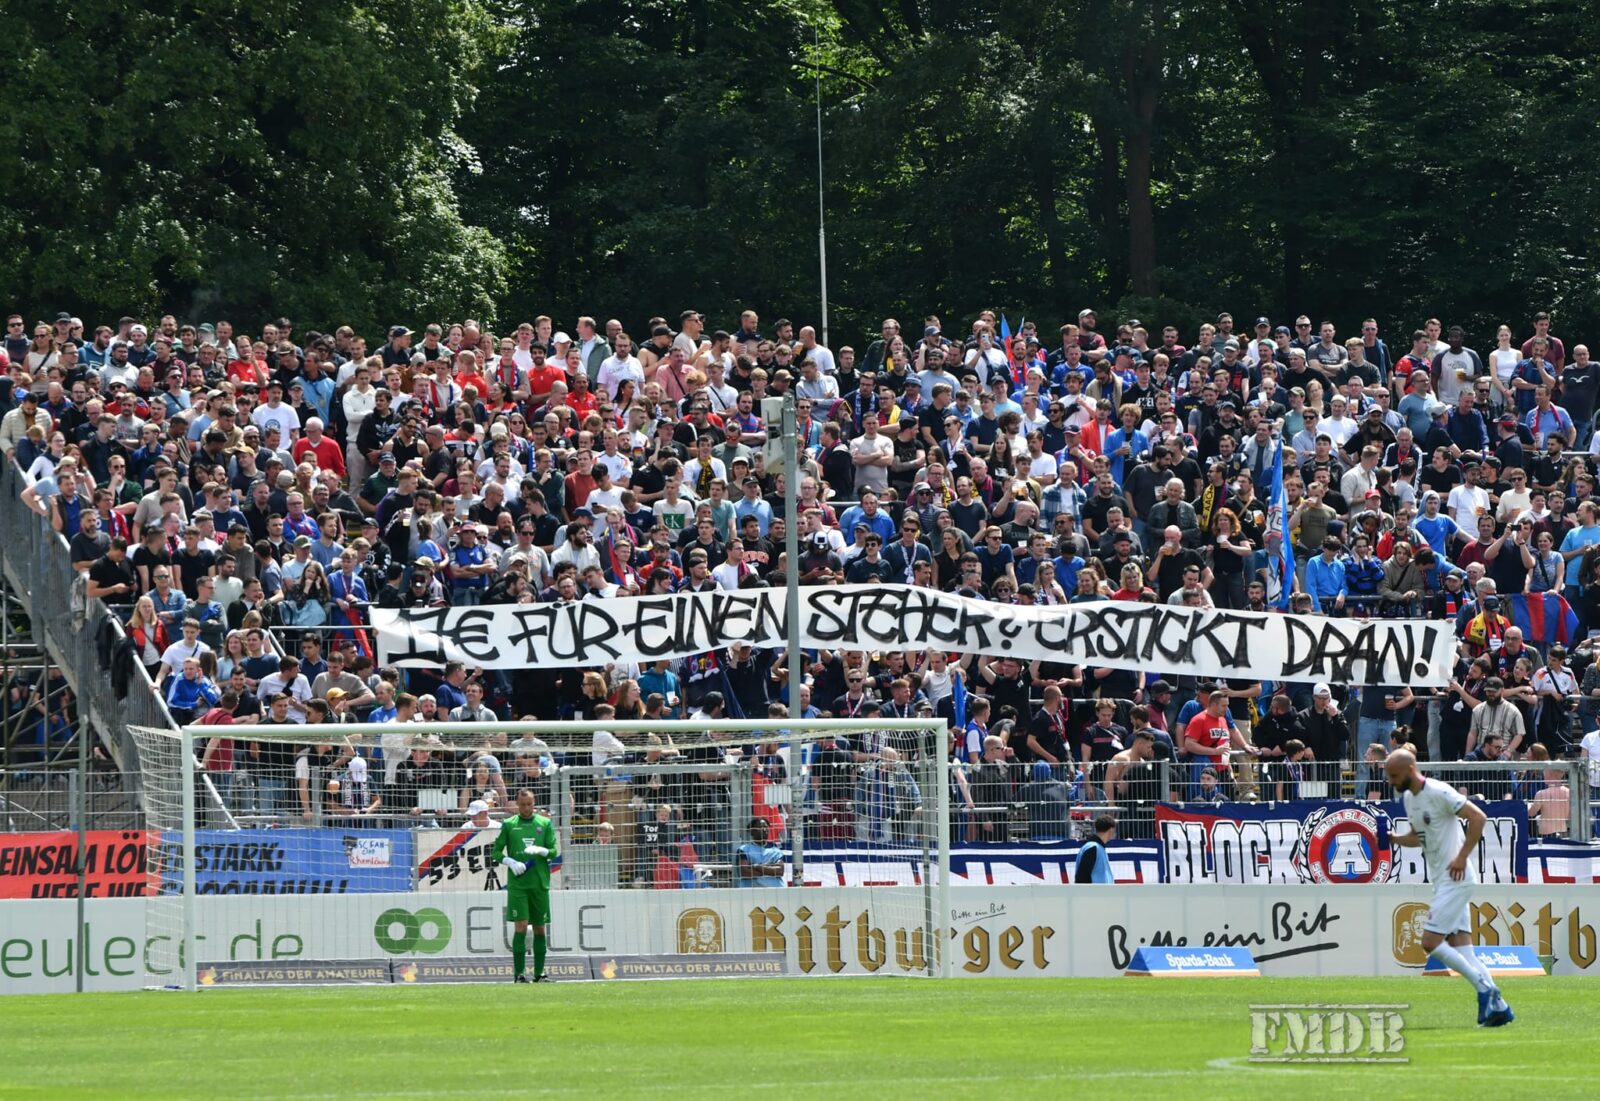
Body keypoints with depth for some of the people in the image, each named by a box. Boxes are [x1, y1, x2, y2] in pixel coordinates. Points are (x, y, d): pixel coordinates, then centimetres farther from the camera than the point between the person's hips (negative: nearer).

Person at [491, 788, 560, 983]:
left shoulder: (545, 824, 8)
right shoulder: (508, 825, 5)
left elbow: (555, 851, 4)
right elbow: (495, 852, 6)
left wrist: (541, 850, -16)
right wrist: (510, 862, -12)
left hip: (540, 884, 2)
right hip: (517, 884, -2)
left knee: (540, 928, 5)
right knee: (521, 926, -10)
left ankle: (539, 973, 12)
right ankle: (519, 973, -8)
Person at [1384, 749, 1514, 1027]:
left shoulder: (1439, 792, -14)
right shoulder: (1408, 797, 13)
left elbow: (1478, 817, -17)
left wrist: (1462, 857, -20)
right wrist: (1393, 838, 6)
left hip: (1456, 878, -10)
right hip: (1441, 880, 10)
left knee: (1431, 940, -13)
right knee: (1459, 945, 5)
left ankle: (1484, 988, -7)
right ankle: (1498, 1006, 4)